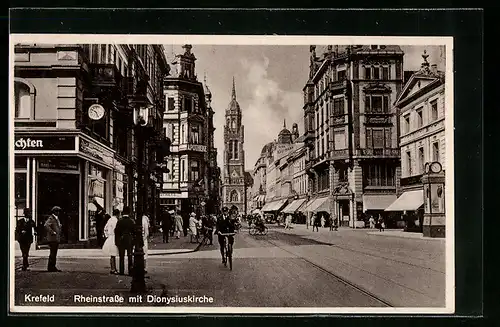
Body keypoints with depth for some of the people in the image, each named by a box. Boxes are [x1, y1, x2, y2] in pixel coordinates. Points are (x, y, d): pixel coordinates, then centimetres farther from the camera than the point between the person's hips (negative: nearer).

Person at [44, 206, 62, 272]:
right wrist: (52, 232, -24)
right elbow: (46, 225, -26)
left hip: (56, 239, 10)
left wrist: (60, 226, 16)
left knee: (54, 253, 12)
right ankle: (51, 267, -7)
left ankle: (52, 267, 18)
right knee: (53, 253, -10)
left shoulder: (57, 219, 20)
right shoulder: (51, 218, -10)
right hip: (52, 239, -10)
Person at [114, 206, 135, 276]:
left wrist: (116, 241, 3)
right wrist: (133, 240, 7)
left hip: (121, 241, 0)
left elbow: (116, 232, -4)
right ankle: (130, 271, 4)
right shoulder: (131, 221, -5)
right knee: (130, 257, 6)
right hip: (130, 241, 0)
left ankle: (122, 271, 5)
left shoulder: (119, 221, -6)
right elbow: (134, 231, -2)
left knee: (122, 257, 6)